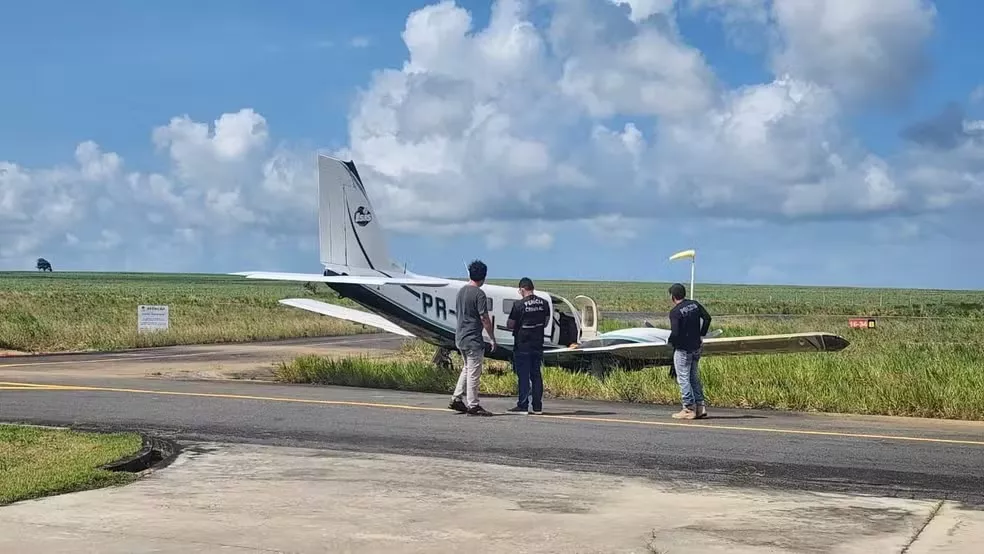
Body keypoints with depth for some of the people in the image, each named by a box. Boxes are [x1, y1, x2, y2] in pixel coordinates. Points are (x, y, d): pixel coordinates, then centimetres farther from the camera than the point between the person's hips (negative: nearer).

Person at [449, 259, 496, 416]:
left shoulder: (461, 291, 9)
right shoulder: (479, 294, -15)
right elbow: (484, 318, -17)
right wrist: (493, 338, -9)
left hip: (460, 337, 8)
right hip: (473, 338, -8)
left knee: (467, 368, 20)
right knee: (474, 372, -2)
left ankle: (456, 399, 18)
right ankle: (473, 405, 1)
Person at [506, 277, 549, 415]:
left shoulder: (519, 305, -14)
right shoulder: (544, 304, 3)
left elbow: (509, 325, -8)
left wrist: (516, 326, 13)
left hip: (522, 346, -5)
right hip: (538, 345, 5)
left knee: (523, 376, 0)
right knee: (536, 375, 9)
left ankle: (523, 405, 2)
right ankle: (537, 407, 10)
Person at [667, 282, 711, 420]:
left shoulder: (675, 312, -17)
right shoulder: (695, 304, 4)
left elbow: (675, 333, -23)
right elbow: (707, 318, 8)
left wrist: (669, 340, -3)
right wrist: (701, 335, 14)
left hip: (682, 349, -7)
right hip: (696, 347, 7)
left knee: (683, 378, 1)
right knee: (694, 376, 16)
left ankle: (689, 409, 0)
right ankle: (700, 406, 15)